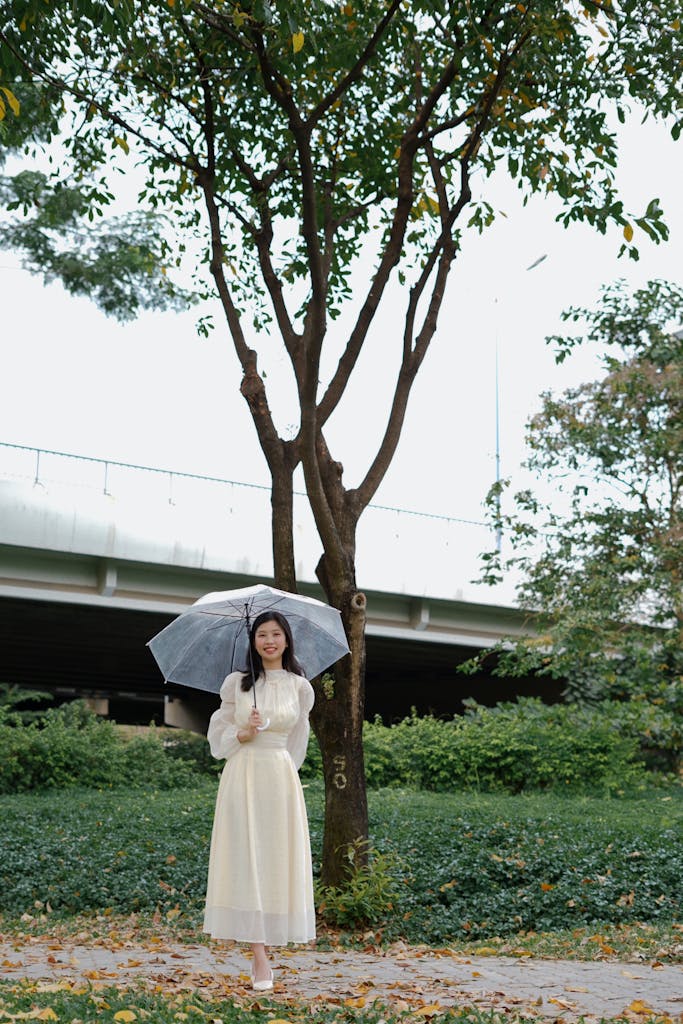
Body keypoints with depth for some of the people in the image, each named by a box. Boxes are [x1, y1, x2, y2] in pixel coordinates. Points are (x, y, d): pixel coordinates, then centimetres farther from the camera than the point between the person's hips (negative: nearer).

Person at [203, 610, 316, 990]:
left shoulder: (300, 687, 5)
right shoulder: (236, 683, 3)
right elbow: (219, 736, 4)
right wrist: (245, 734, -12)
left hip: (280, 778, 1)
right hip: (241, 777, -1)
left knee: (277, 860, 1)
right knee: (246, 861, -4)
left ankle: (267, 942, 20)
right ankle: (260, 958, -2)